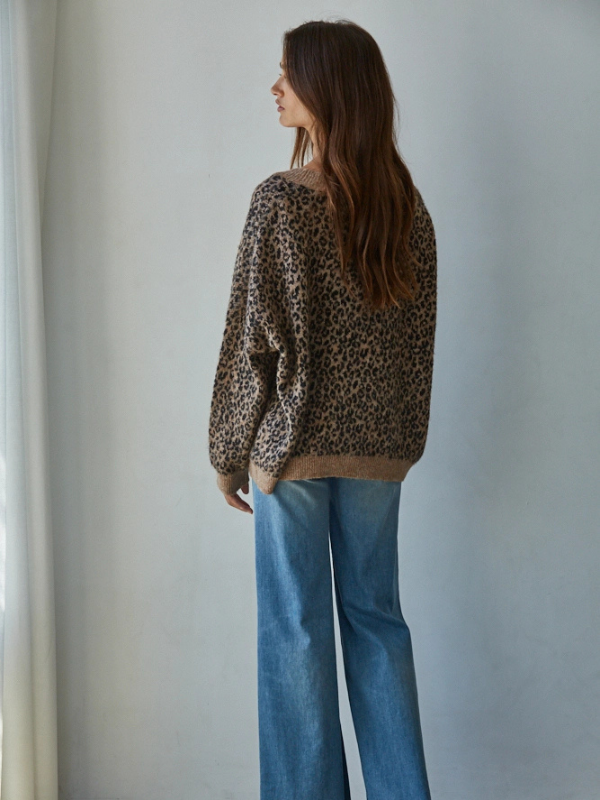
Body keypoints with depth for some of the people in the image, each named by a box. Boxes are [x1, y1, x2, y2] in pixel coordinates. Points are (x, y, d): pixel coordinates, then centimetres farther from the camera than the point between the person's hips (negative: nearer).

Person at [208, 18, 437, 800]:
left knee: (295, 627, 6)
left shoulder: (282, 199, -13)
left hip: (295, 443, -5)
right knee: (377, 617, 15)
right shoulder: (408, 204, 4)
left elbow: (255, 339, -12)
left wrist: (230, 454, -2)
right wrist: (401, 440, 16)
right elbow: (420, 338, 8)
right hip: (380, 447, 5)